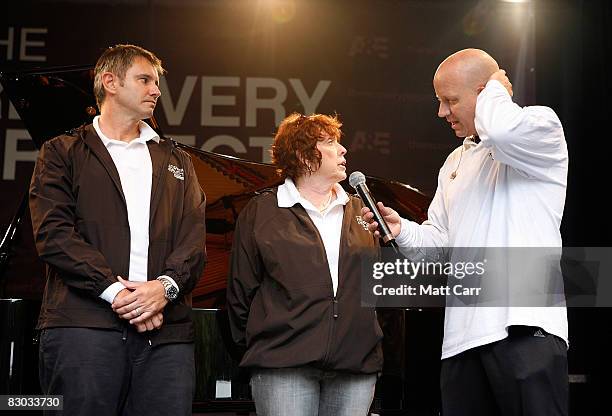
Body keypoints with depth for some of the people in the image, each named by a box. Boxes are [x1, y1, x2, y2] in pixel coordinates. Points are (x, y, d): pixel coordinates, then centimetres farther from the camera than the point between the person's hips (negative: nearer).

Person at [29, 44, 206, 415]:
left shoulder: (177, 162, 24)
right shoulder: (63, 153, 13)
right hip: (84, 325, -3)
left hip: (166, 328, 3)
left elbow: (193, 239, 11)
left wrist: (166, 285, -10)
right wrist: (116, 291, -13)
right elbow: (53, 234, -2)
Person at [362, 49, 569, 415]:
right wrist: (401, 229, 6)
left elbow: (500, 130, -24)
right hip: (463, 335, 7)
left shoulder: (541, 126, 1)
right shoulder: (455, 164, 25)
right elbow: (440, 240, 27)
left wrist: (496, 89, -3)